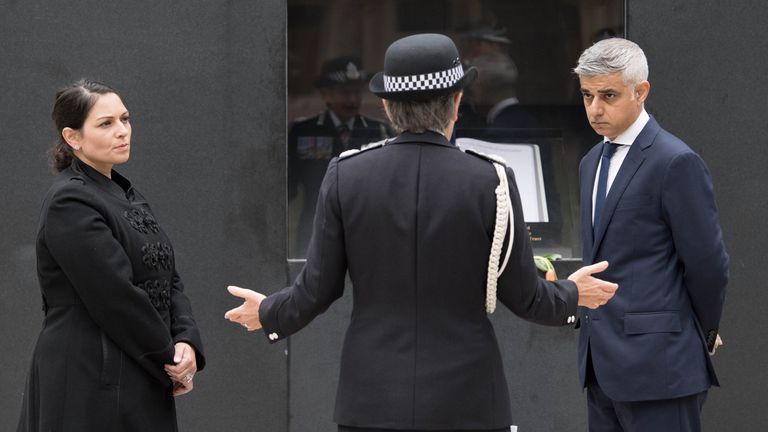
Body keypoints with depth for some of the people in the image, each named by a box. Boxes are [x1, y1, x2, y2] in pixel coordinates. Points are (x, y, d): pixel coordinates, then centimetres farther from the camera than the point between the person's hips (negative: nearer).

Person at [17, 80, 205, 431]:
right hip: (90, 387, -8)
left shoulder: (125, 194, 15)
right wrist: (169, 359, -10)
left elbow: (168, 278, 12)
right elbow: (117, 296, -17)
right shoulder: (70, 204, -12)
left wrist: (186, 342, -5)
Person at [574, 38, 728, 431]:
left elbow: (708, 263, -10)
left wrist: (704, 334, 2)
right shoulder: (592, 163, 17)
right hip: (602, 365, 8)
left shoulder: (676, 162, -11)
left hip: (657, 365, -8)